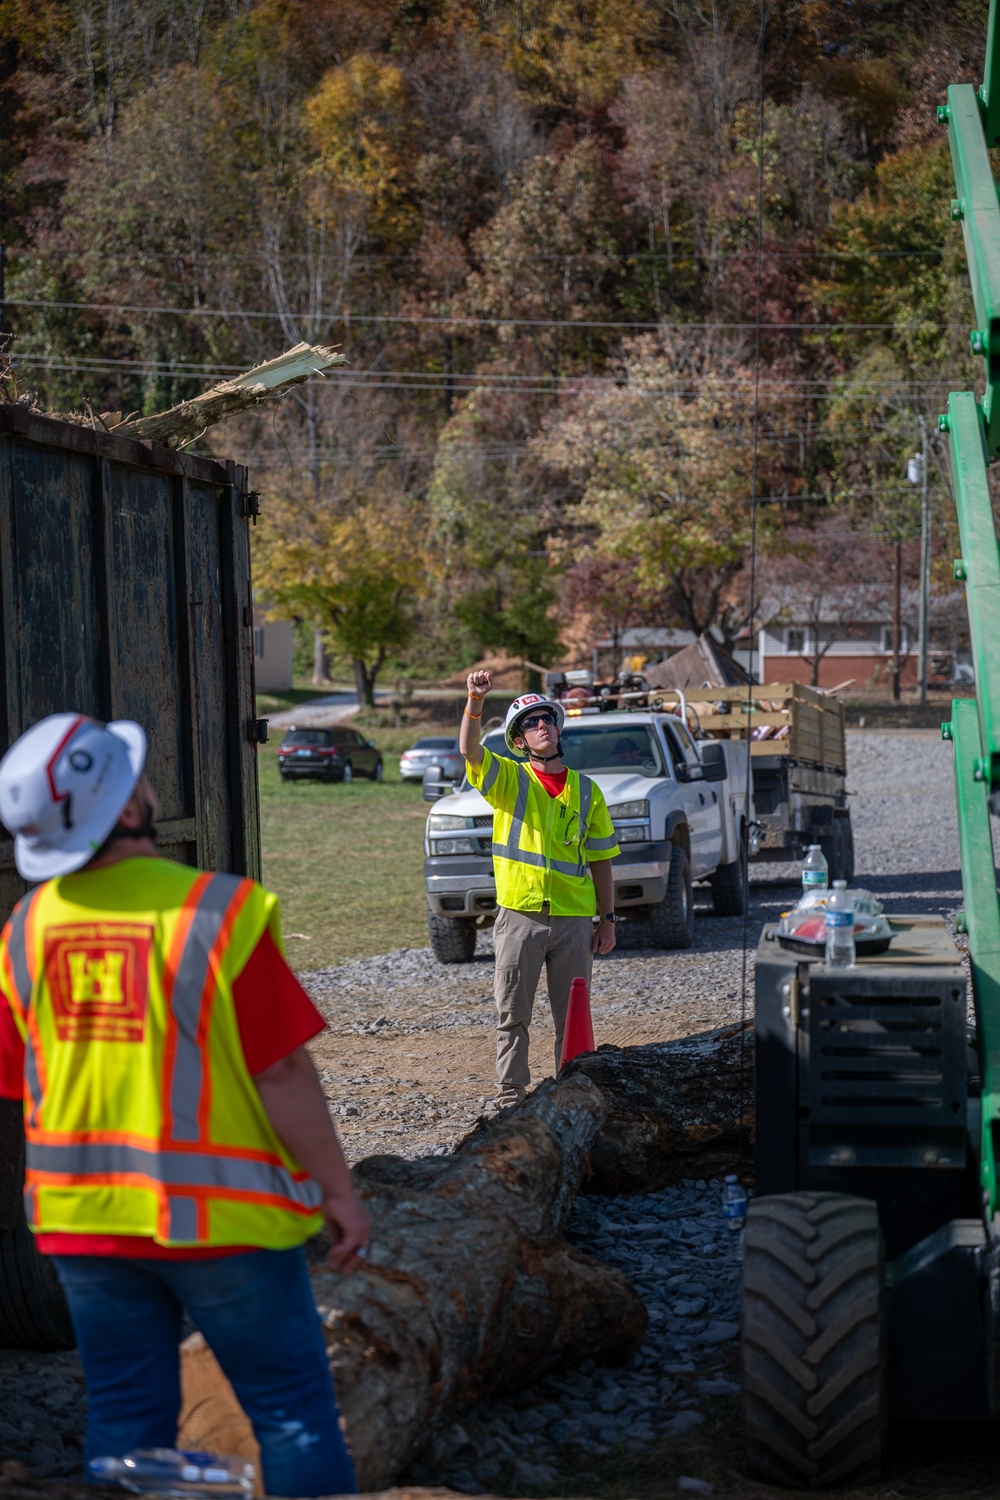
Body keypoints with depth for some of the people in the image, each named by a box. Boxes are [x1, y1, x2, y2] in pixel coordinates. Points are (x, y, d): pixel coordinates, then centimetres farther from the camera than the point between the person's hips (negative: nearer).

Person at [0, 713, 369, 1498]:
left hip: (82, 1216, 5)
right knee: (294, 1411, 6)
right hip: (217, 1214, -5)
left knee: (126, 1421, 13)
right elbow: (283, 1074, -16)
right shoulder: (219, 912, -17)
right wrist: (338, 1191, -5)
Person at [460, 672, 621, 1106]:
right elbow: (469, 749, -17)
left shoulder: (586, 791, 10)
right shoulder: (508, 778, 4)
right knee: (513, 1015, 2)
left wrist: (608, 919, 7)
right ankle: (510, 1094, 10)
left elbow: (600, 860, 12)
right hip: (520, 915, -2)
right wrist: (475, 701, -33)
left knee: (572, 1017, 6)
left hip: (574, 919, 2)